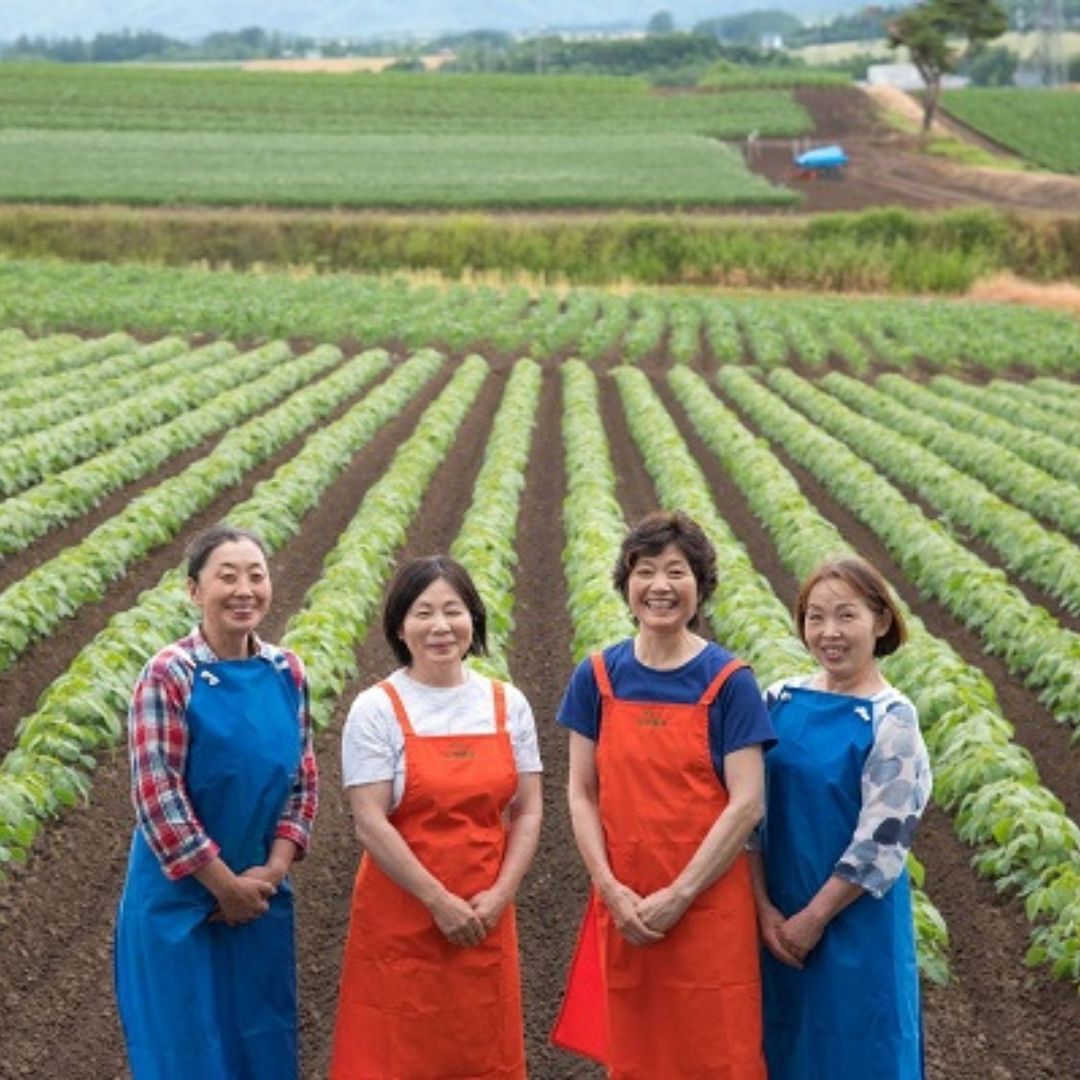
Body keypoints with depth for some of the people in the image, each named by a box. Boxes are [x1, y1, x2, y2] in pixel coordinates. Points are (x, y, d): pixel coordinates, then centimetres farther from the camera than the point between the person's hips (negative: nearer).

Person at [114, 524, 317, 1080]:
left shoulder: (286, 672, 1)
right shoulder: (168, 676, -16)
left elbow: (303, 779, 5)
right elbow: (156, 796, -18)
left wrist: (271, 872, -7)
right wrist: (225, 885, -14)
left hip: (262, 895, 5)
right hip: (180, 899, -5)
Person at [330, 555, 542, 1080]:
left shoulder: (507, 704, 4)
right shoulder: (376, 709, -7)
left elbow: (527, 810, 5)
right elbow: (370, 823, -12)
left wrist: (500, 894, -8)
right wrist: (439, 901, -15)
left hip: (486, 920, 3)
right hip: (401, 919, -3)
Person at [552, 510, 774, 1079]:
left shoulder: (728, 680, -5)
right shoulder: (597, 676, 3)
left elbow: (747, 803, -9)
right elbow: (582, 793, 3)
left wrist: (679, 896, -13)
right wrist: (612, 891, -9)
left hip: (707, 904, -3)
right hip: (624, 909, 3)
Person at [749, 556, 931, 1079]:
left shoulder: (891, 718, -12)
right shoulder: (779, 700, 1)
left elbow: (882, 839, -15)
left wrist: (814, 917, -12)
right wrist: (764, 907, -6)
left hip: (857, 921, -4)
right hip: (778, 918, 4)